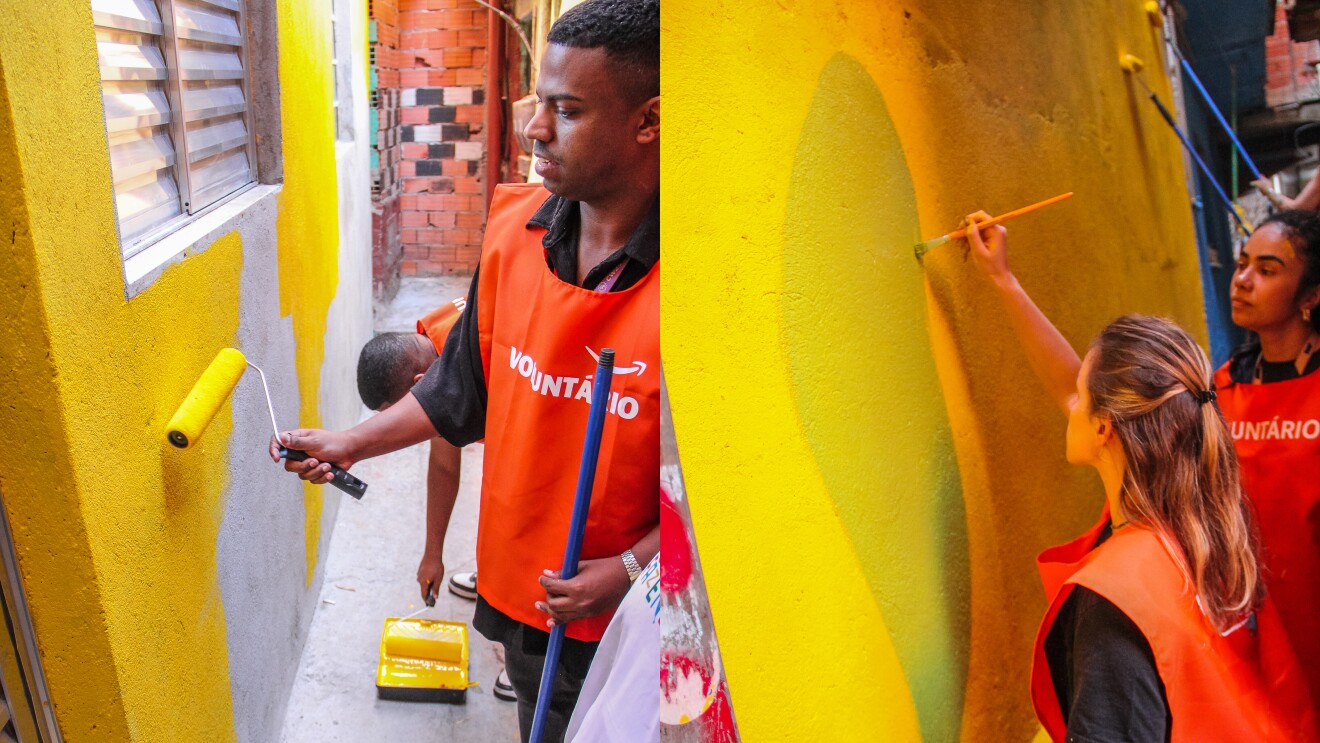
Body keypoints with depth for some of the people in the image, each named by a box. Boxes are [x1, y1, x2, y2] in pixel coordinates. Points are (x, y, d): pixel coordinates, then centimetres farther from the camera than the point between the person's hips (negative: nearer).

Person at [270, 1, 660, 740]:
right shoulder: (514, 228, -5)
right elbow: (463, 388, 8)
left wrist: (631, 570, -22)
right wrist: (352, 443, 6)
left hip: (626, 618, -5)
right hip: (518, 588, 5)